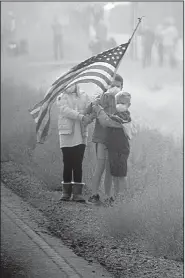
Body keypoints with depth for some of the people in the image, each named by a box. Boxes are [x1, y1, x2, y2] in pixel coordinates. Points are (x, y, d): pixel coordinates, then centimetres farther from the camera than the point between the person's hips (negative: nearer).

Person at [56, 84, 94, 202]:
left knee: (78, 164, -4)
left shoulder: (84, 96, 10)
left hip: (81, 135, 1)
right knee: (67, 164, 2)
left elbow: (90, 112, 2)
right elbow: (66, 110, -12)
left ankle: (77, 192, -3)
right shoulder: (62, 97, 5)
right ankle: (66, 192, 11)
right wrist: (82, 117, -23)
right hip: (67, 134, -1)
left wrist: (89, 118, -22)